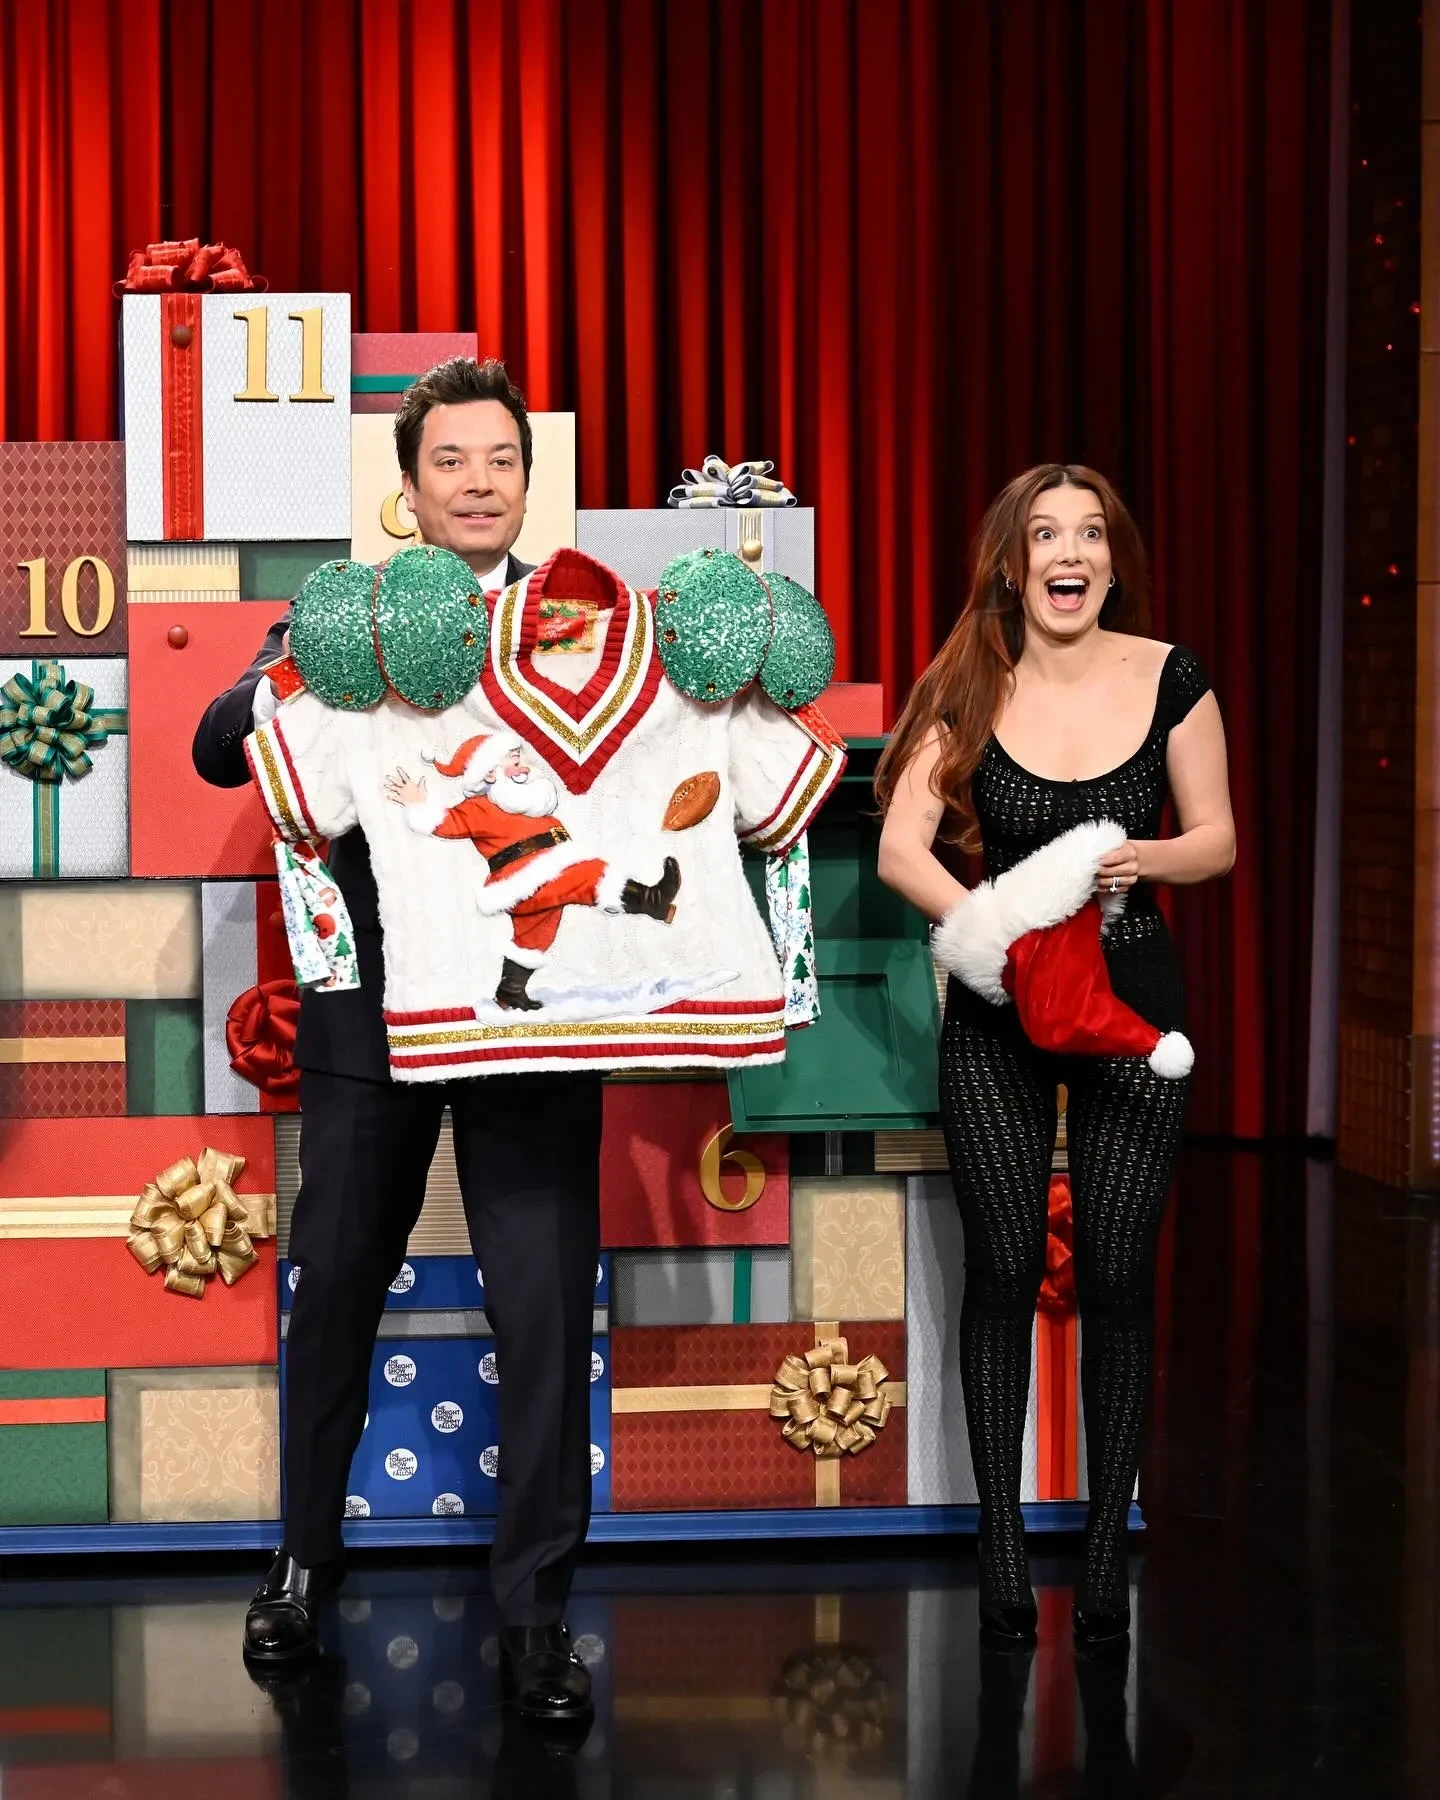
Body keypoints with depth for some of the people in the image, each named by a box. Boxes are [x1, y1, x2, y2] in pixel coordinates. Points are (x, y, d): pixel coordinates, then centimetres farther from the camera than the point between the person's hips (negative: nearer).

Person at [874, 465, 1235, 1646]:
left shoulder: (1169, 679, -3)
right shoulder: (968, 692, -4)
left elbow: (1217, 839, 3)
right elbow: (901, 846, -13)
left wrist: (1144, 858, -19)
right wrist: (985, 923, -31)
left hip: (1135, 1002, 0)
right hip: (997, 1010, 0)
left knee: (1117, 1273, 2)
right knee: (1004, 1269, 3)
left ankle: (1108, 1549, 13)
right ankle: (1002, 1544, 14)